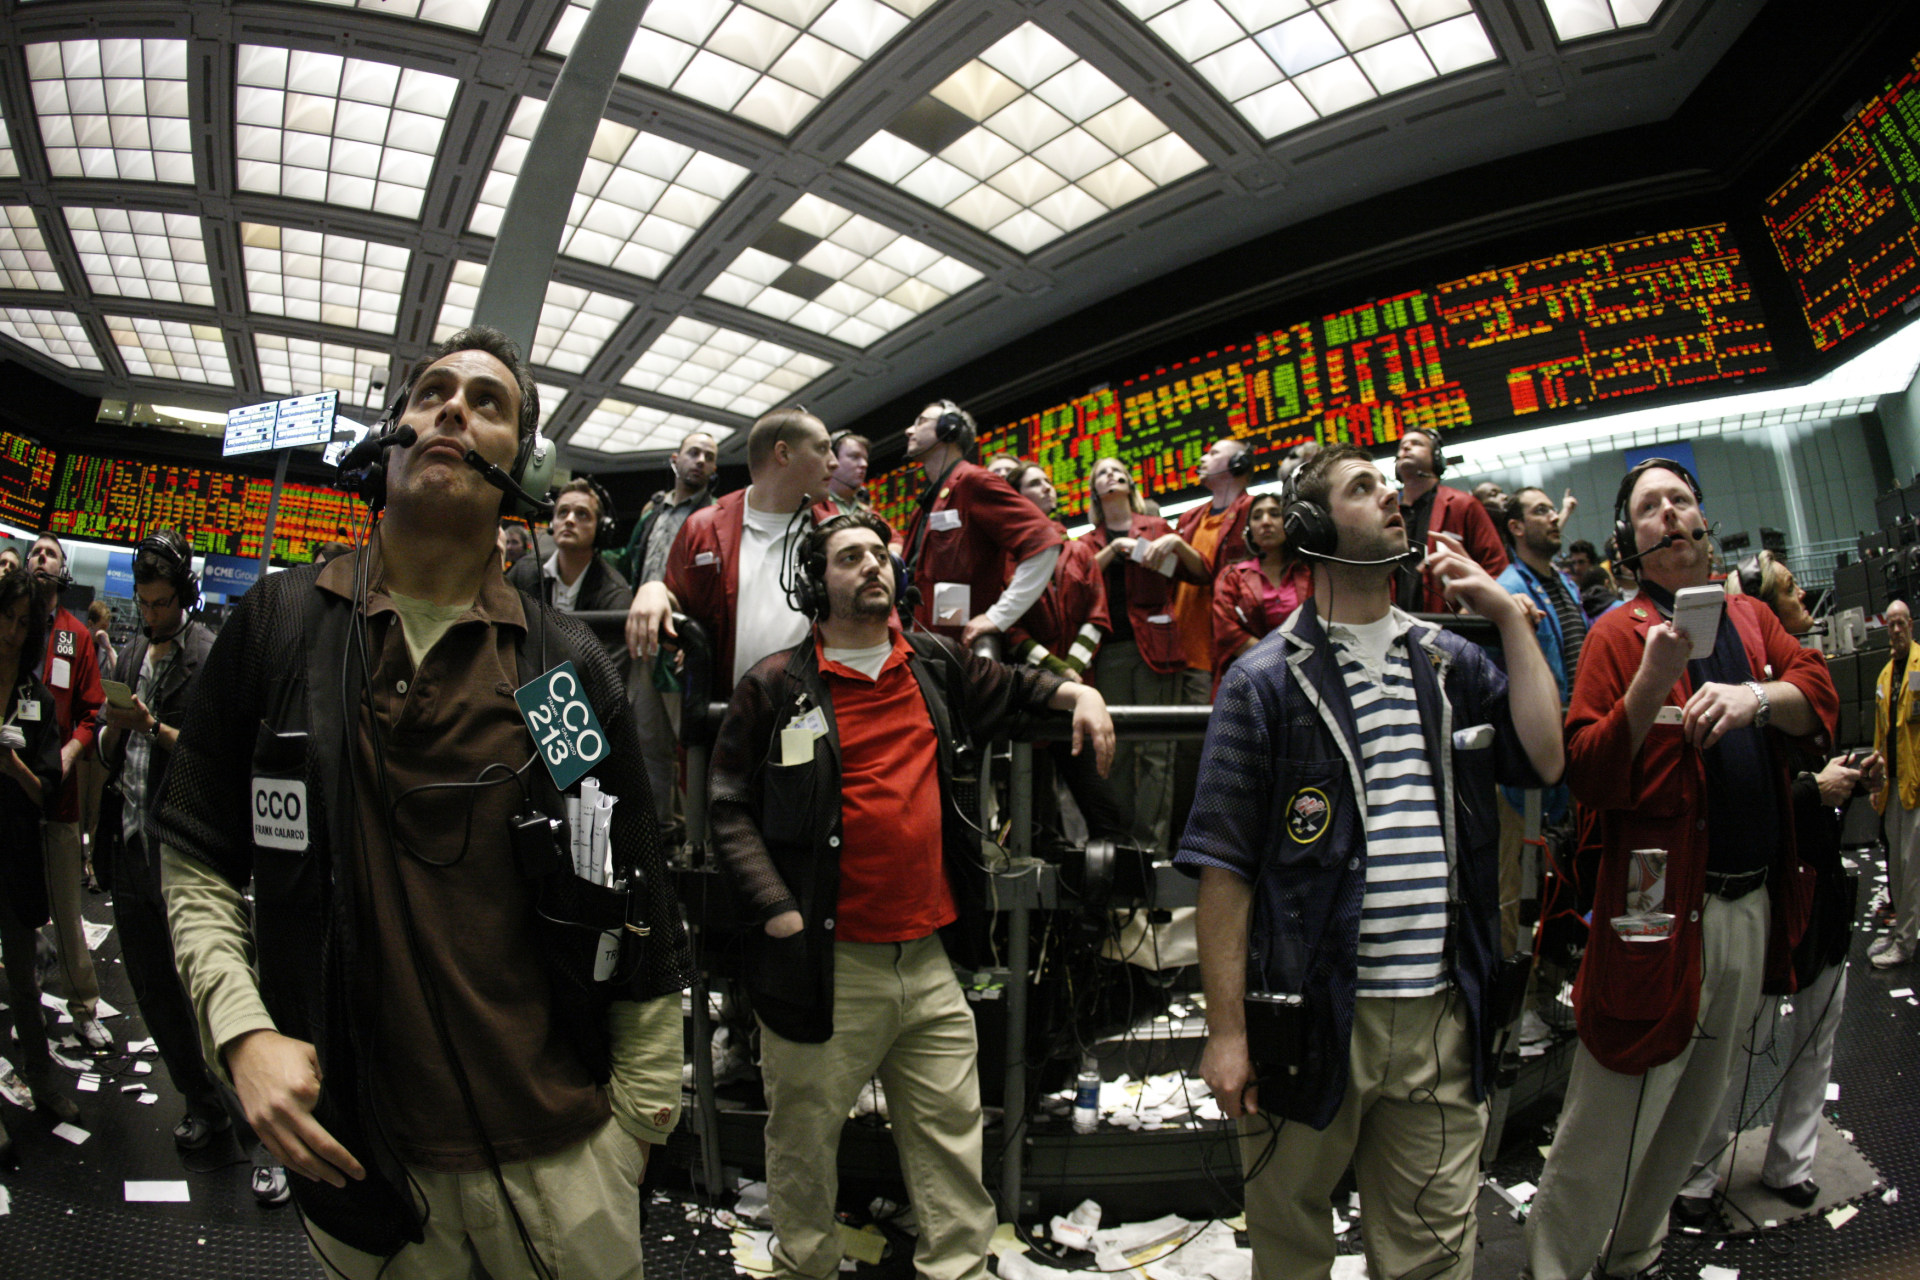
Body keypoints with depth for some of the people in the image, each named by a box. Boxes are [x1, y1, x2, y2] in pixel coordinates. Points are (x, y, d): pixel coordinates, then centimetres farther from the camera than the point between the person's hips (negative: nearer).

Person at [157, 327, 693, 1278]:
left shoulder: (570, 664, -3)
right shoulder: (276, 624, 0)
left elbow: (636, 914, -1)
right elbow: (196, 854, 6)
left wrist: (637, 1119, -1)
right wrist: (242, 1029, -8)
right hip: (352, 1150, 1)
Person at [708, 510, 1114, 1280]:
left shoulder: (932, 666, 9)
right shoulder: (777, 687, -4)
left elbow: (1006, 688, 28)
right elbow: (731, 808, -4)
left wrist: (1075, 692, 12)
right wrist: (778, 911, -12)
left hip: (926, 958, 4)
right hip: (826, 966, -3)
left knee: (951, 1131, 13)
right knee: (804, 1138, 12)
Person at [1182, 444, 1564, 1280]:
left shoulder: (1451, 663, 12)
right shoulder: (1266, 679, -5)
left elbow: (1544, 759, -1)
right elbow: (1223, 864, -8)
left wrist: (1511, 618, 1)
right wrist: (1226, 1030, -11)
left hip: (1440, 1019, 4)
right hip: (1313, 1017, -3)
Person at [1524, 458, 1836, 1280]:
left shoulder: (1751, 619, 13)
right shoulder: (1620, 634, -4)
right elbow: (1588, 779, -12)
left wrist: (1757, 695, -19)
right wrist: (1650, 687, -25)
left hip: (1754, 904, 6)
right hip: (1662, 909, -6)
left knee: (1691, 1113, 19)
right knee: (1609, 1132, -1)